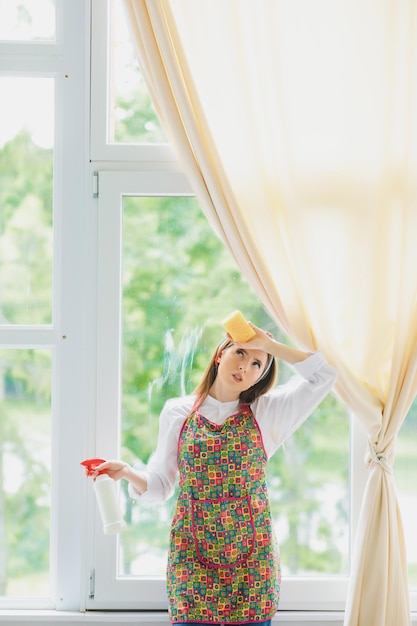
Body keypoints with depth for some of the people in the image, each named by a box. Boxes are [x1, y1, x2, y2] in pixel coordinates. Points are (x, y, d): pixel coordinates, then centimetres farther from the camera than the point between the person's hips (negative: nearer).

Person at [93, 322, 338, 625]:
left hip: (251, 556, 0)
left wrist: (269, 344, -10)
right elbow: (160, 486, 7)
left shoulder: (266, 413, 3)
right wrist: (128, 473, -13)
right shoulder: (178, 413, 5)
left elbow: (324, 374, -6)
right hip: (193, 555, 0)